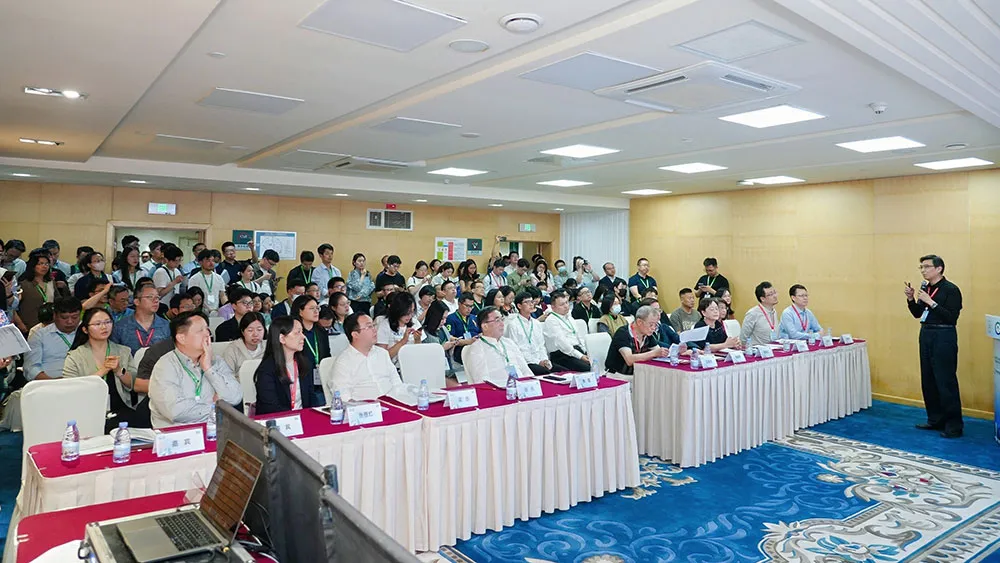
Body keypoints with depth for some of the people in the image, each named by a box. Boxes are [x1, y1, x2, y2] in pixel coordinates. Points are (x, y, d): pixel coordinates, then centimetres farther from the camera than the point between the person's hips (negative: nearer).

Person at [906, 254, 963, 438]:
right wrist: (911, 299, 0)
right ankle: (935, 419, 23)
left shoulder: (951, 290, -11)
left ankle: (954, 425, 3)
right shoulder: (925, 288, 10)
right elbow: (918, 314, 16)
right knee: (928, 380, 12)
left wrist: (931, 302, -22)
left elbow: (952, 317, -18)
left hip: (944, 337, -8)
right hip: (926, 334, 8)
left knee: (946, 382, -5)